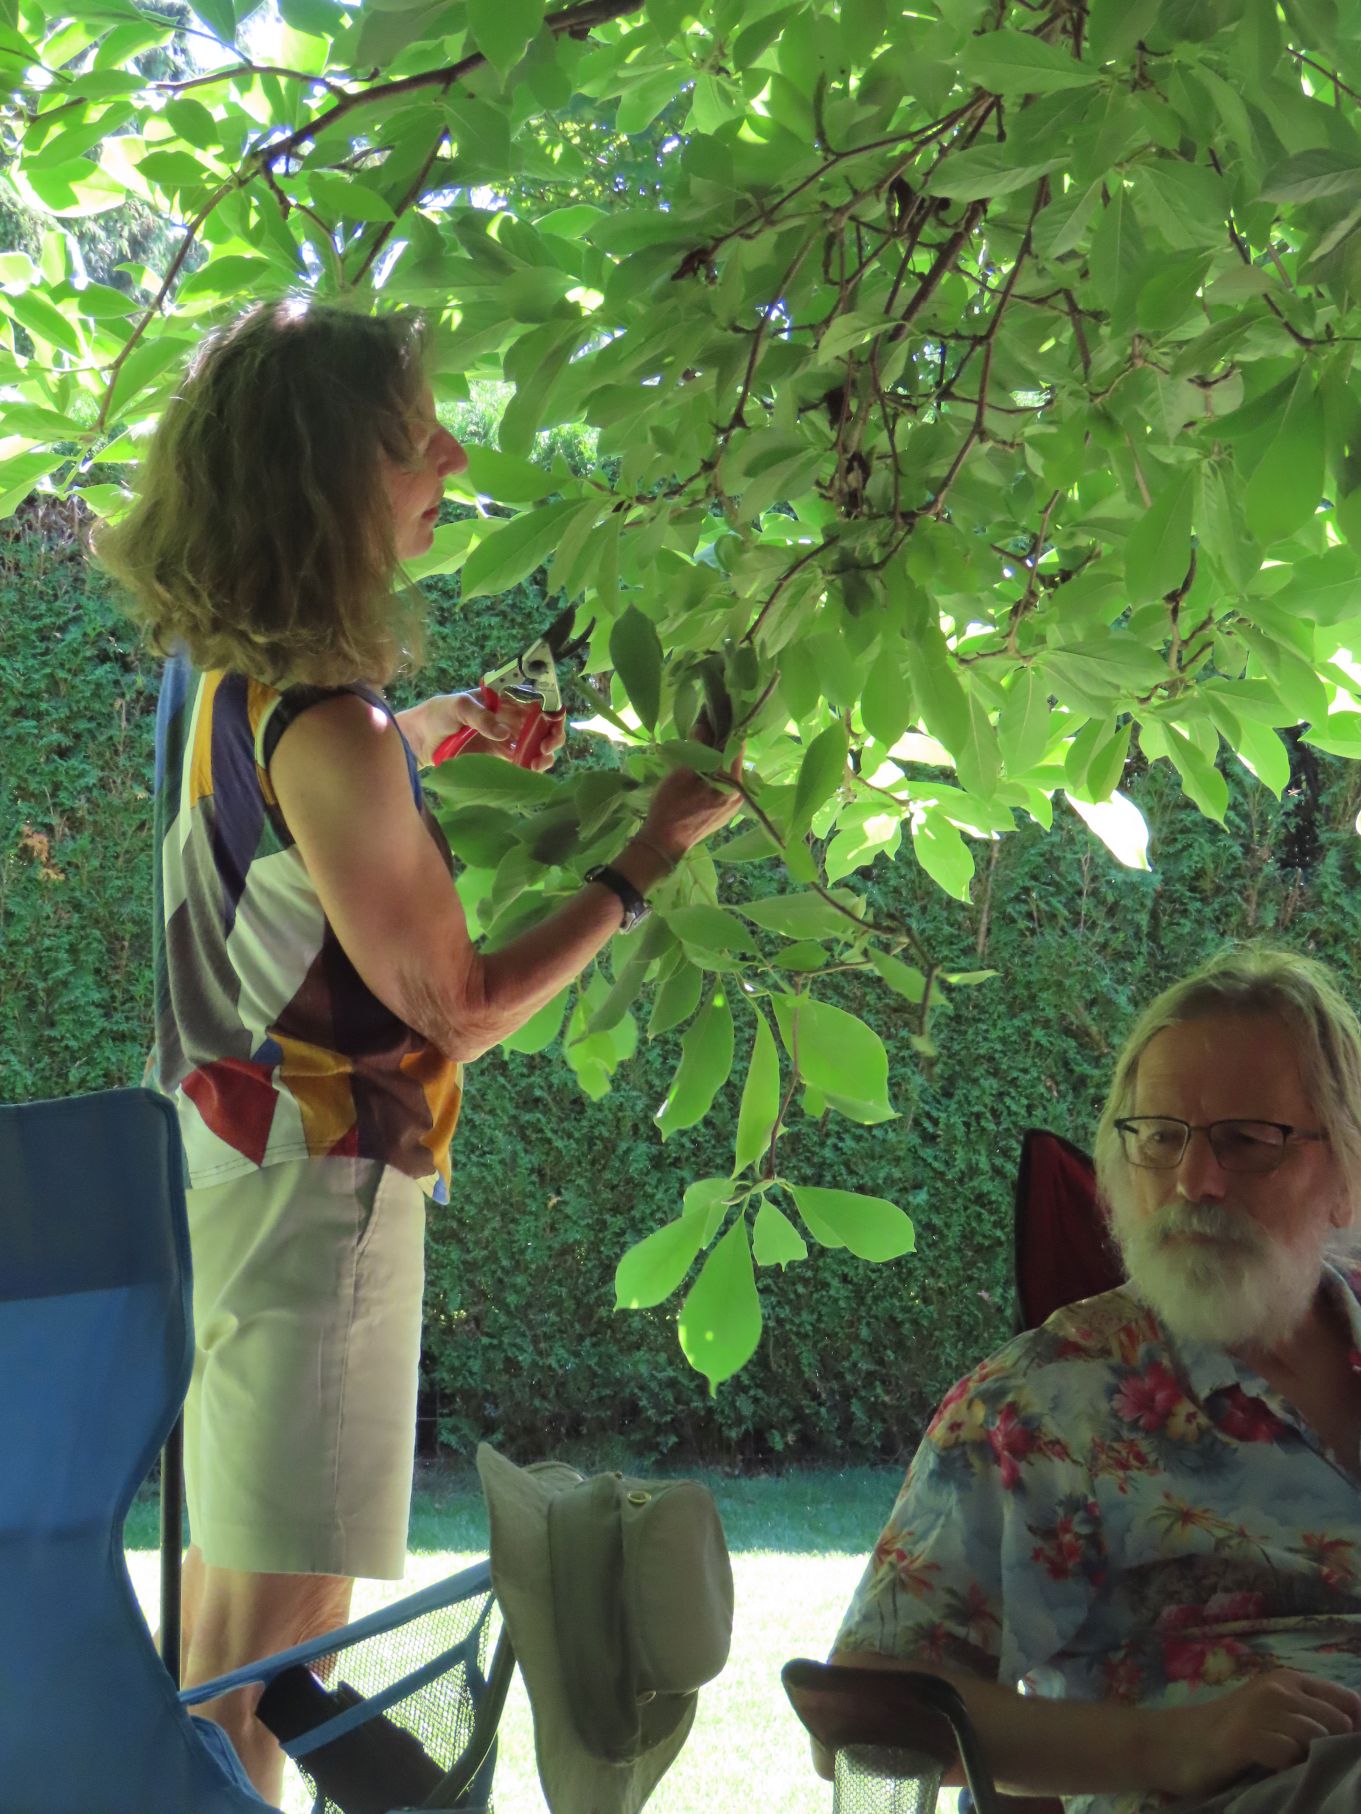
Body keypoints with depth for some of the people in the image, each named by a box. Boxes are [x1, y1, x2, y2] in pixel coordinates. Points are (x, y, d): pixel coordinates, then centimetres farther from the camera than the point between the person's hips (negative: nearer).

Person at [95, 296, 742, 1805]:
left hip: (221, 1149, 9)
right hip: (312, 1196, -9)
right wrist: (647, 858, -10)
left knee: (224, 1582, 21)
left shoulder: (215, 668, 2)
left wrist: (432, 726, 12)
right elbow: (460, 1009, -18)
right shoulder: (325, 732, -25)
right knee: (279, 1623, 1)